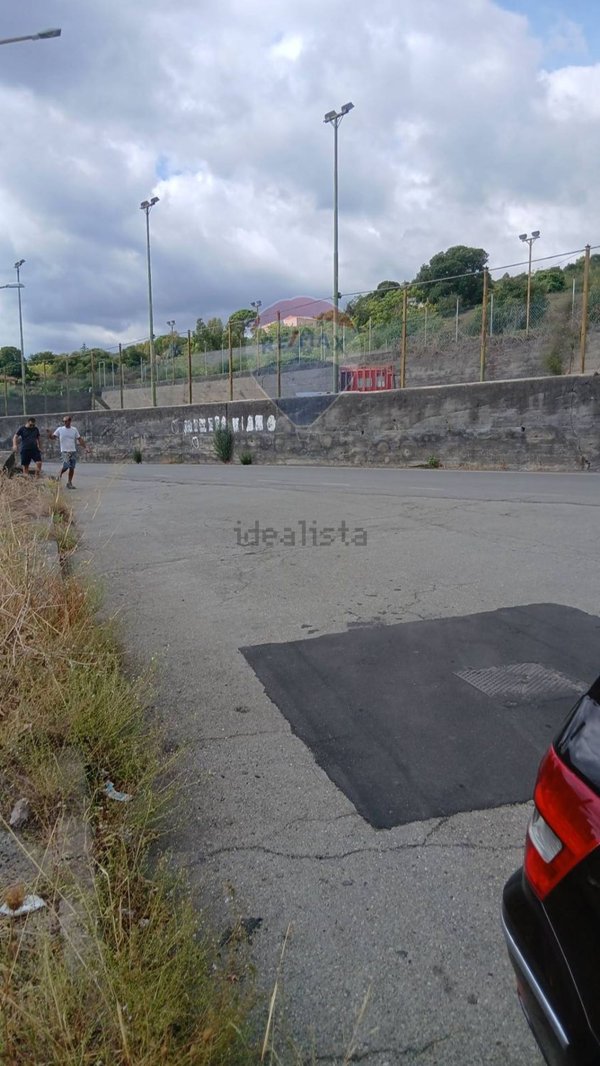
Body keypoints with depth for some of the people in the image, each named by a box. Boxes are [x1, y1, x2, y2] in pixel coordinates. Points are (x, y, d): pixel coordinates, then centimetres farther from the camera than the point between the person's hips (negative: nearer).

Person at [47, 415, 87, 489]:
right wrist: (50, 433, -22)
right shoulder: (60, 429, 1)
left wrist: (86, 447, 7)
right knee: (66, 466, -18)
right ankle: (60, 474, 12)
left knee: (72, 468, 2)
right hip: (65, 451, -3)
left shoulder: (74, 429, 7)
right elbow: (52, 437, -1)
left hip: (73, 451, 3)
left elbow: (80, 439, 12)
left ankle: (69, 483, 13)